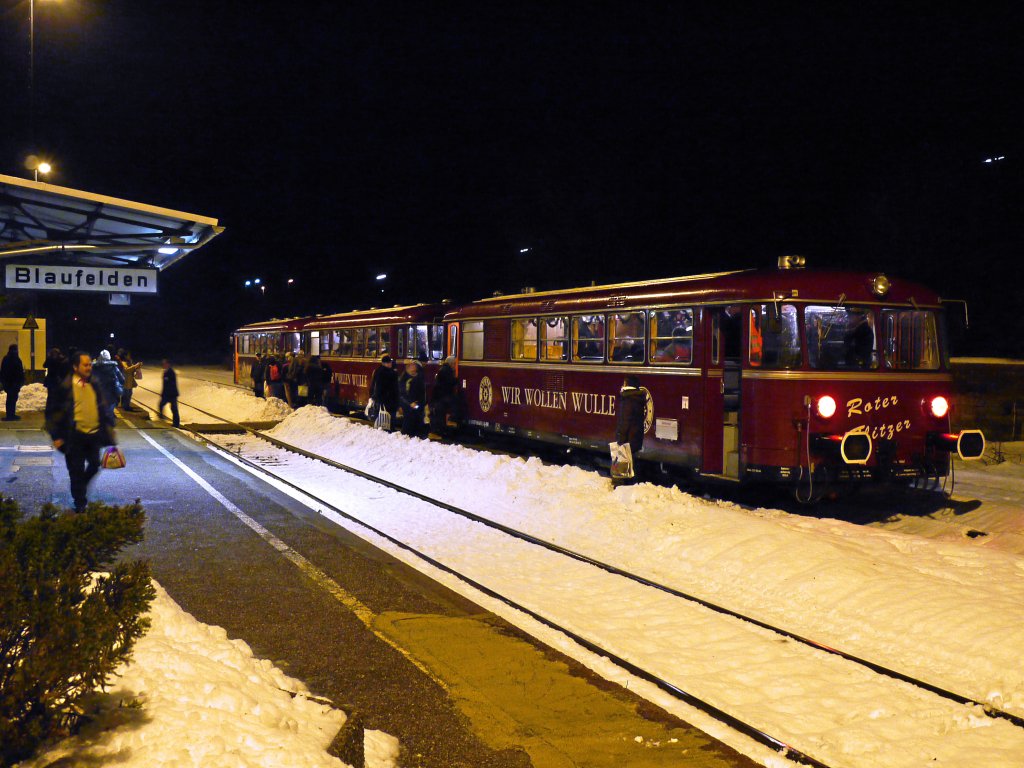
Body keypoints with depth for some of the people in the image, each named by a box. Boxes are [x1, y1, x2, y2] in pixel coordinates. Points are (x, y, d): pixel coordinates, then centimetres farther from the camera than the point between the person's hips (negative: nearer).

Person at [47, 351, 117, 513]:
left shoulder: (94, 384, 6)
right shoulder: (66, 387, -8)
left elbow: (103, 408, 14)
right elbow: (57, 411, -5)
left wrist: (108, 428, 10)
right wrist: (57, 436, -7)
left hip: (94, 434, 4)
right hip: (75, 435, -4)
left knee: (94, 466, 12)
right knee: (76, 471, 4)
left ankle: (81, 488, 38)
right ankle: (80, 503, 17)